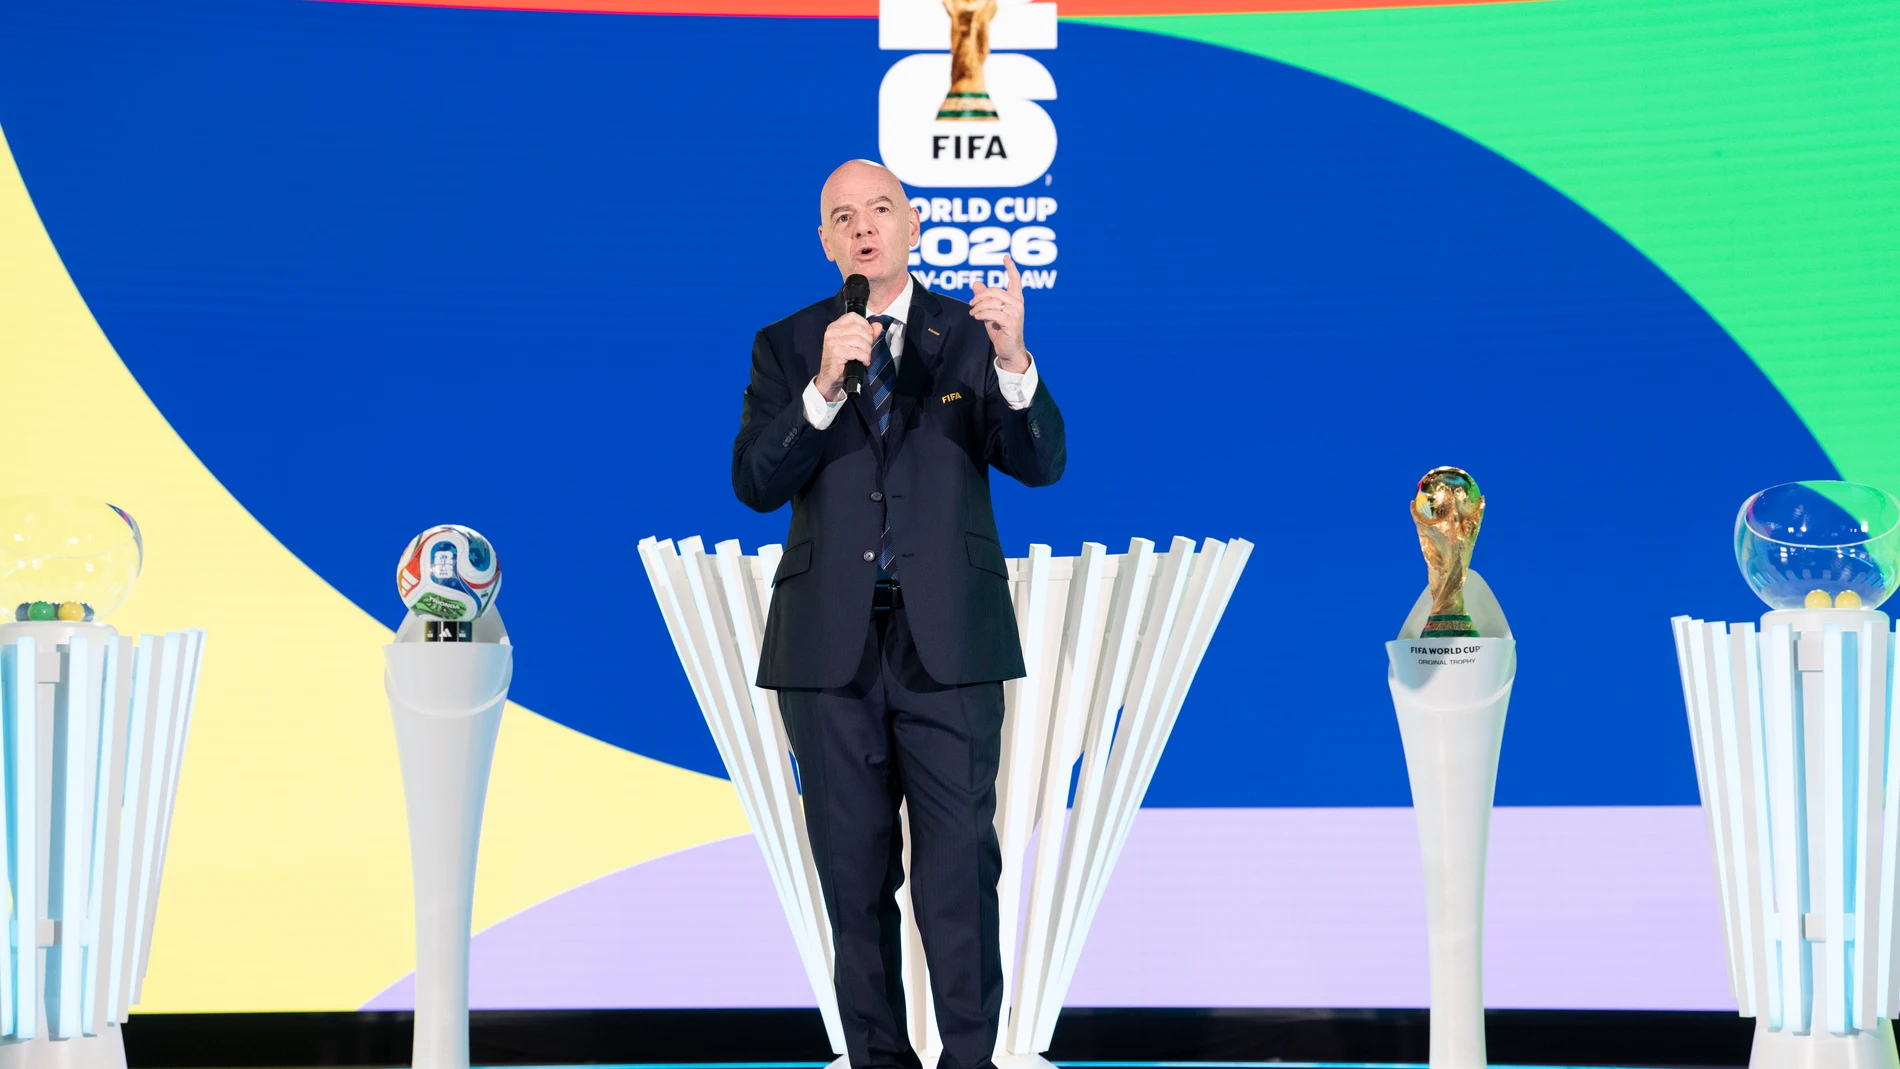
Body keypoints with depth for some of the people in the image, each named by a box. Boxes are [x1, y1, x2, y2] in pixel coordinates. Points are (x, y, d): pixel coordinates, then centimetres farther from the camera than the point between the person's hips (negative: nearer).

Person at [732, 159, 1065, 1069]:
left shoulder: (970, 333, 4)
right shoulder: (786, 346, 7)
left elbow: (1041, 464, -7)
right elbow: (754, 484, -5)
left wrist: (1014, 362, -25)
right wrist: (824, 387, -20)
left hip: (947, 642, -1)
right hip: (832, 643, 1)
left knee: (960, 864, -2)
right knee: (854, 868, 8)